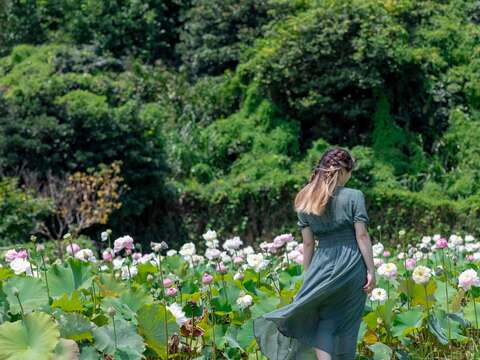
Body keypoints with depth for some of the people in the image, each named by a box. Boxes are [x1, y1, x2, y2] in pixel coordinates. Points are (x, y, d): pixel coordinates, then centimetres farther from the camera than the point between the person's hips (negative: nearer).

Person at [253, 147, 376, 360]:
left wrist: (308, 276, 12)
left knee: (325, 321, 8)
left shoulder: (305, 201, 5)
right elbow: (362, 235, -8)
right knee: (347, 322, 9)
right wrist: (371, 271, -4)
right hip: (352, 264, -2)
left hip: (322, 266, 2)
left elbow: (308, 243, 6)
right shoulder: (354, 196, -5)